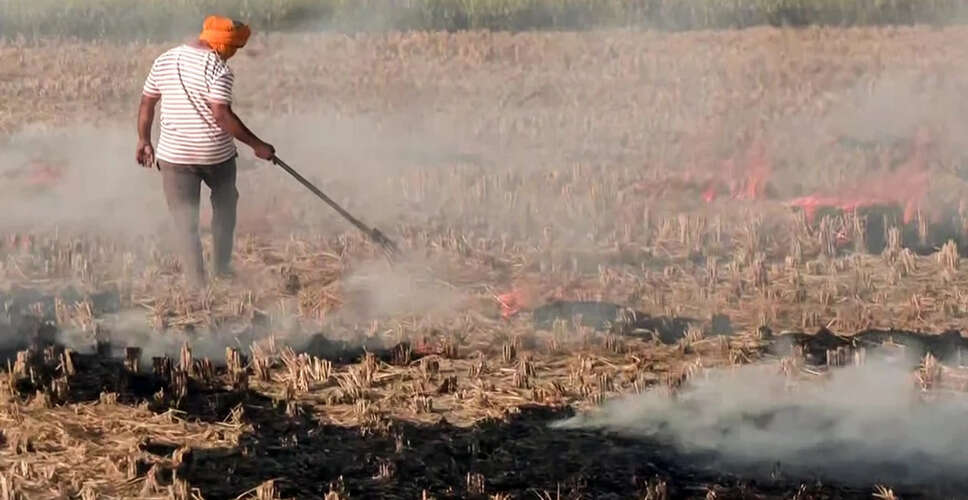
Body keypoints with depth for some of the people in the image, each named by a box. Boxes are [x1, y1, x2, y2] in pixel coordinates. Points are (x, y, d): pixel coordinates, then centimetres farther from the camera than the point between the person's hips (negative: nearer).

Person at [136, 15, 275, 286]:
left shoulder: (164, 61, 4)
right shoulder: (217, 68, -14)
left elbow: (146, 103, 10)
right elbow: (221, 115, -22)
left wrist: (144, 140, 21)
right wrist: (257, 145, -18)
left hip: (174, 155, 3)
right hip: (216, 153, -3)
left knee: (184, 220, 5)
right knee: (224, 207, 23)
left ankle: (197, 282, 2)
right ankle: (223, 269, 28)